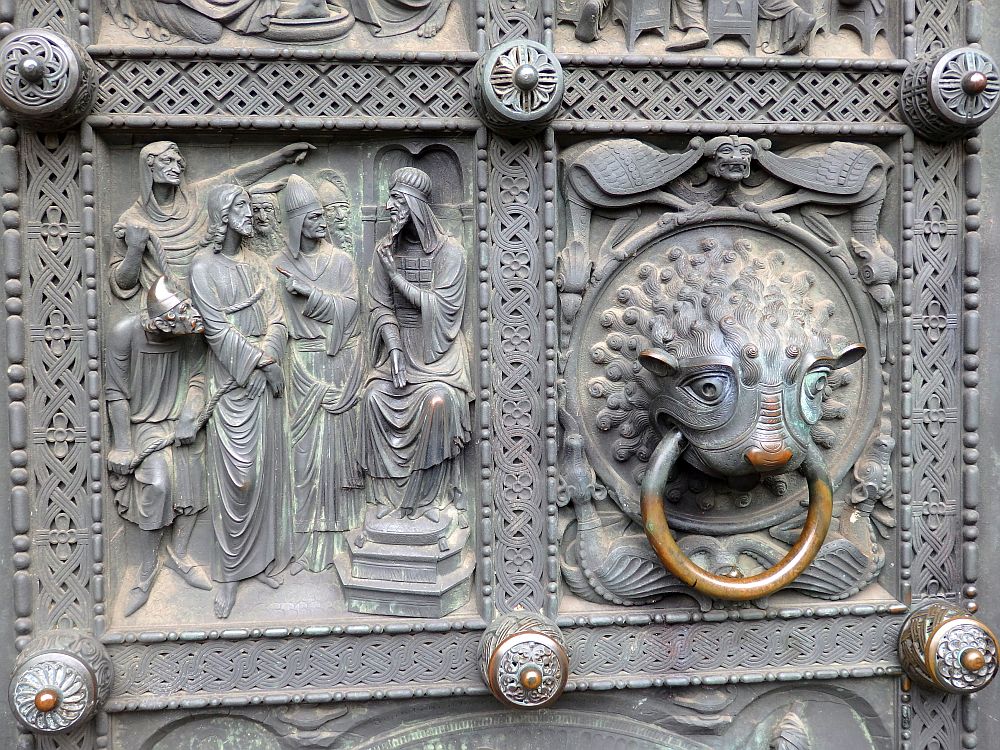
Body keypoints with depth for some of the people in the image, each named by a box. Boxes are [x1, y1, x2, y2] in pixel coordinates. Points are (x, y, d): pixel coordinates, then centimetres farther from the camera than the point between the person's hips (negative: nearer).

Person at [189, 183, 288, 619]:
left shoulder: (254, 265, 12)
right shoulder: (204, 268, -6)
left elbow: (276, 319, 7)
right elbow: (218, 330, -13)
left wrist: (270, 358, -11)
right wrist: (264, 363, -13)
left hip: (265, 378, 6)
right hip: (233, 382, -6)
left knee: (265, 472, 9)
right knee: (237, 477, -4)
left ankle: (260, 559, 21)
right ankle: (229, 574, 7)